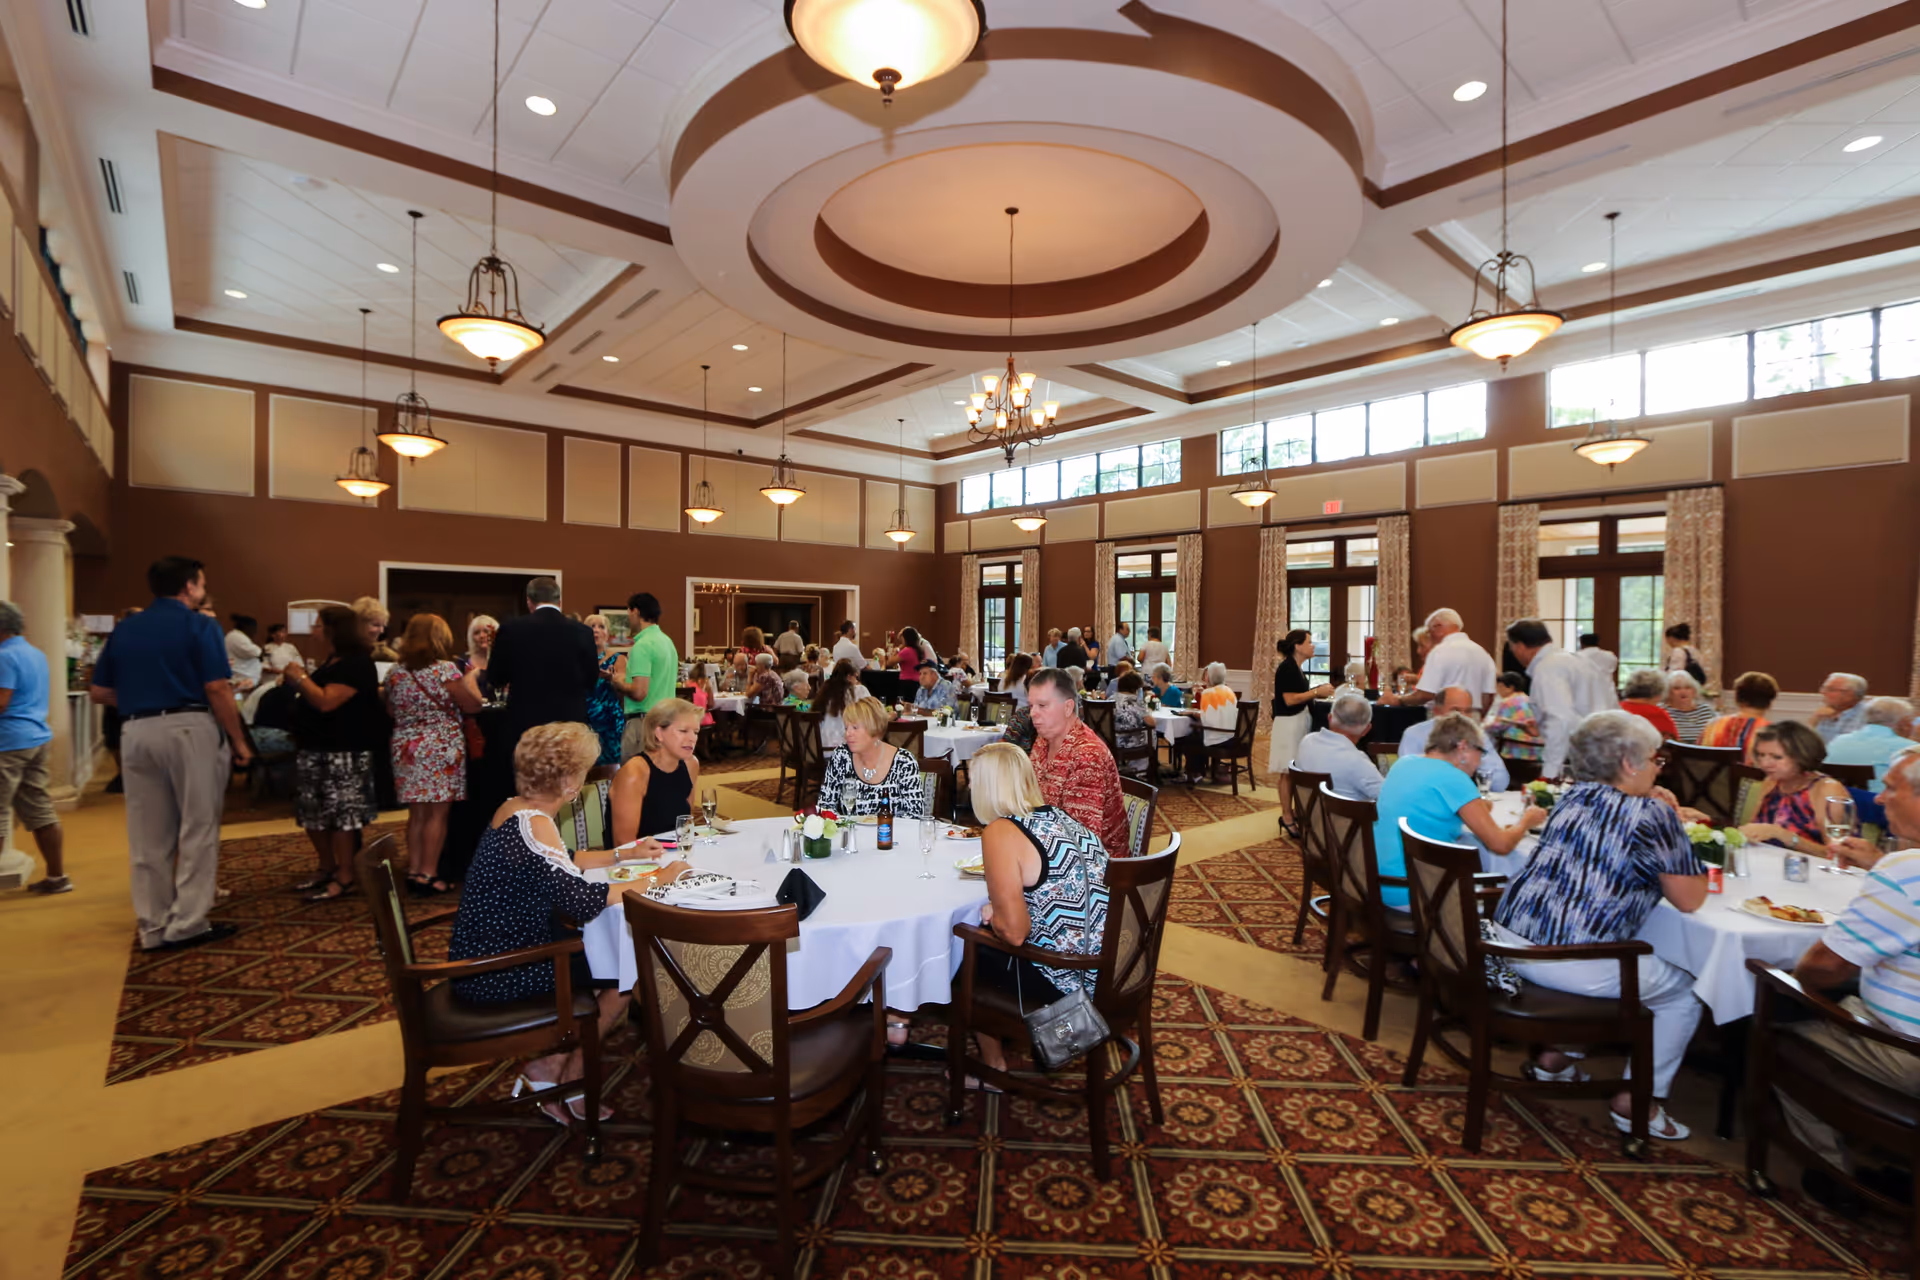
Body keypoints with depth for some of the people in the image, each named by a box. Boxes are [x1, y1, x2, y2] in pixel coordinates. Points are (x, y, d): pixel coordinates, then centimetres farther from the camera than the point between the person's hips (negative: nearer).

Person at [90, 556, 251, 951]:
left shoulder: (124, 629, 13)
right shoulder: (199, 626, -5)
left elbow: (99, 692, 14)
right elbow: (217, 689, -13)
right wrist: (238, 741, -6)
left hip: (135, 733, 6)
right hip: (190, 728, -6)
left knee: (148, 837, 11)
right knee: (198, 829, 1)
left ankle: (153, 927, 17)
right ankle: (187, 923, 3)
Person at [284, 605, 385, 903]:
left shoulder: (356, 664, -16)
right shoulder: (333, 662, 16)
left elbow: (326, 702, -22)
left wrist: (300, 677, -12)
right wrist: (299, 680, 12)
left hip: (342, 754, -10)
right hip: (317, 749, 10)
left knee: (339, 814, -4)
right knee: (313, 814, 15)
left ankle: (345, 878, 4)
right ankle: (328, 869, 27)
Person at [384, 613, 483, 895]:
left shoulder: (395, 672, 7)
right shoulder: (445, 669, -12)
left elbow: (391, 712, 16)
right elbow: (472, 705, -11)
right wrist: (471, 678, 4)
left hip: (406, 748, 6)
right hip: (440, 748, -6)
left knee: (416, 813, 13)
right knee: (437, 813, 0)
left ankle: (413, 871, 19)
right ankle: (428, 874, 3)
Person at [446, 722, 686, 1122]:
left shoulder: (515, 809, 4)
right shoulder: (533, 825, -27)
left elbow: (561, 865, 19)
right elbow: (584, 901, -32)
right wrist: (655, 879, -21)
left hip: (484, 954, 9)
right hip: (495, 975, -9)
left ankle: (548, 1065, 18)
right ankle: (568, 1083, 17)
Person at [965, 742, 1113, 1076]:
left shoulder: (1001, 832, -17)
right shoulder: (1063, 816, 6)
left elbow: (1013, 931, -22)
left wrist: (992, 914, 0)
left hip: (1063, 980, -7)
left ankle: (992, 1062, 29)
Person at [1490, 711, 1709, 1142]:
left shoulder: (1572, 798, 11)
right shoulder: (1653, 815, -9)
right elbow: (1690, 899, 0)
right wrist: (1672, 826, 8)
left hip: (1509, 942, 7)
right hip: (1569, 962, -7)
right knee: (1684, 992, 19)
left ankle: (1554, 1057, 36)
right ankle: (1636, 1102, 22)